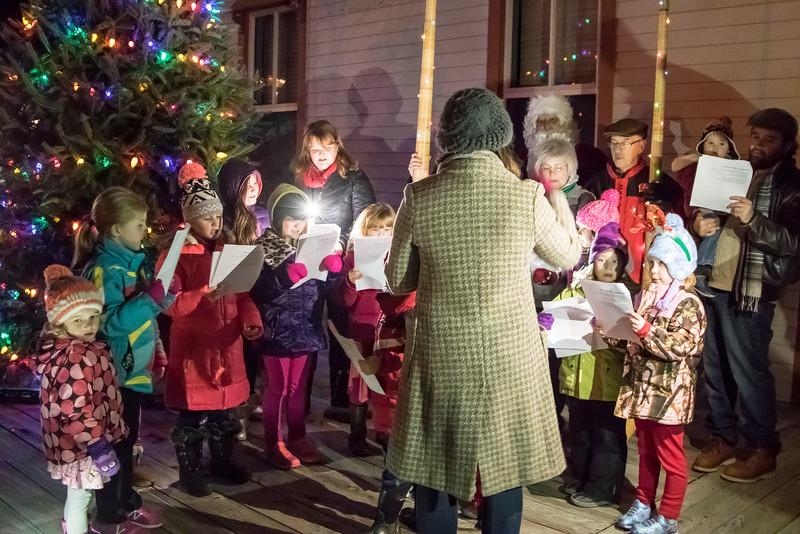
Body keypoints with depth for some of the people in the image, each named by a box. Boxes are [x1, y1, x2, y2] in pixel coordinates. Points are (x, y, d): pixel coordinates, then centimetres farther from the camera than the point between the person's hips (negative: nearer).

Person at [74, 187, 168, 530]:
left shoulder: (129, 261, 7)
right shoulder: (104, 269, -21)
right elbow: (110, 322, -29)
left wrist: (162, 296, 5)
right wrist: (150, 298, -31)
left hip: (134, 369, 9)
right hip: (115, 373, -9)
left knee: (127, 440, 20)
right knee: (112, 444, 5)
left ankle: (127, 504, 36)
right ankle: (109, 515, 19)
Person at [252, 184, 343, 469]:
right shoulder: (265, 248, -8)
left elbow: (321, 288, 11)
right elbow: (258, 289, -18)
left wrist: (333, 268, -8)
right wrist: (286, 276, -30)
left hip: (305, 328, 5)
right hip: (277, 330, -5)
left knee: (299, 387, 15)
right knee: (277, 387, 5)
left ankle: (297, 438, 27)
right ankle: (274, 443, 17)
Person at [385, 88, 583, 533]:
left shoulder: (418, 197, -9)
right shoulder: (527, 196, -11)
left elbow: (398, 281, 1)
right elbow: (569, 255, 8)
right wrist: (558, 195, 22)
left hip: (440, 358, 1)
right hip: (509, 358, 0)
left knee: (434, 470, 16)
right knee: (504, 469, 14)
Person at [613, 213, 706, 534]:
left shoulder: (688, 304, -12)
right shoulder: (647, 297, 10)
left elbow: (680, 347, -22)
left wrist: (646, 331, -29)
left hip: (668, 393, -7)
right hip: (643, 388, 7)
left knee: (670, 457, 5)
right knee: (646, 451, 18)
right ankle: (644, 503, 31)